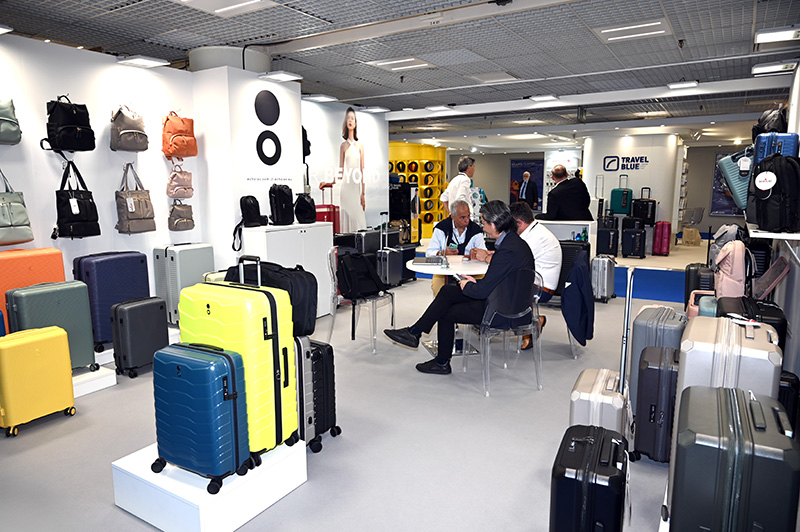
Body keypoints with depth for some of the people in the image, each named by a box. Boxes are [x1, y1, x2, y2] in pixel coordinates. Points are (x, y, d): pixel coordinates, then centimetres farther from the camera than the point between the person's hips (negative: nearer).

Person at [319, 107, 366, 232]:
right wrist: (329, 183, -2)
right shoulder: (343, 145, 7)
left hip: (357, 187, 1)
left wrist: (363, 194, 2)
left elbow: (362, 171, 6)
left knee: (358, 216, -1)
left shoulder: (360, 145, 8)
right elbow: (340, 172, 9)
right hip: (346, 186, -1)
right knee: (347, 216, -4)